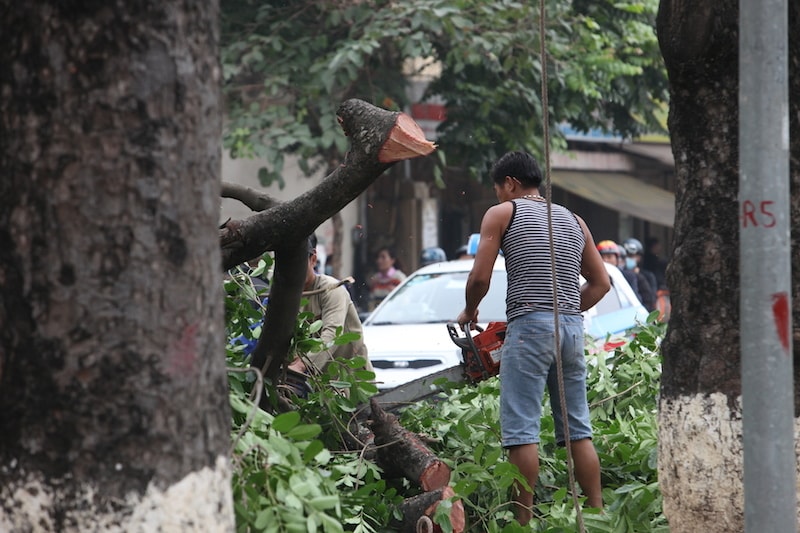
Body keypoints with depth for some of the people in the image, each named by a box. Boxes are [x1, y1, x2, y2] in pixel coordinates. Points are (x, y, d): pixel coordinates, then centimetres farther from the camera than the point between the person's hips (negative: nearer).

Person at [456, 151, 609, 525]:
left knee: (521, 430, -6)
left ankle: (524, 521, -11)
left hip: (530, 327, -6)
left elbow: (480, 277, -2)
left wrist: (468, 312, 15)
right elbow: (600, 283, 20)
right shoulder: (573, 221, 19)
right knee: (578, 429, 10)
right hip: (573, 328, 6)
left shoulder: (502, 213, 4)